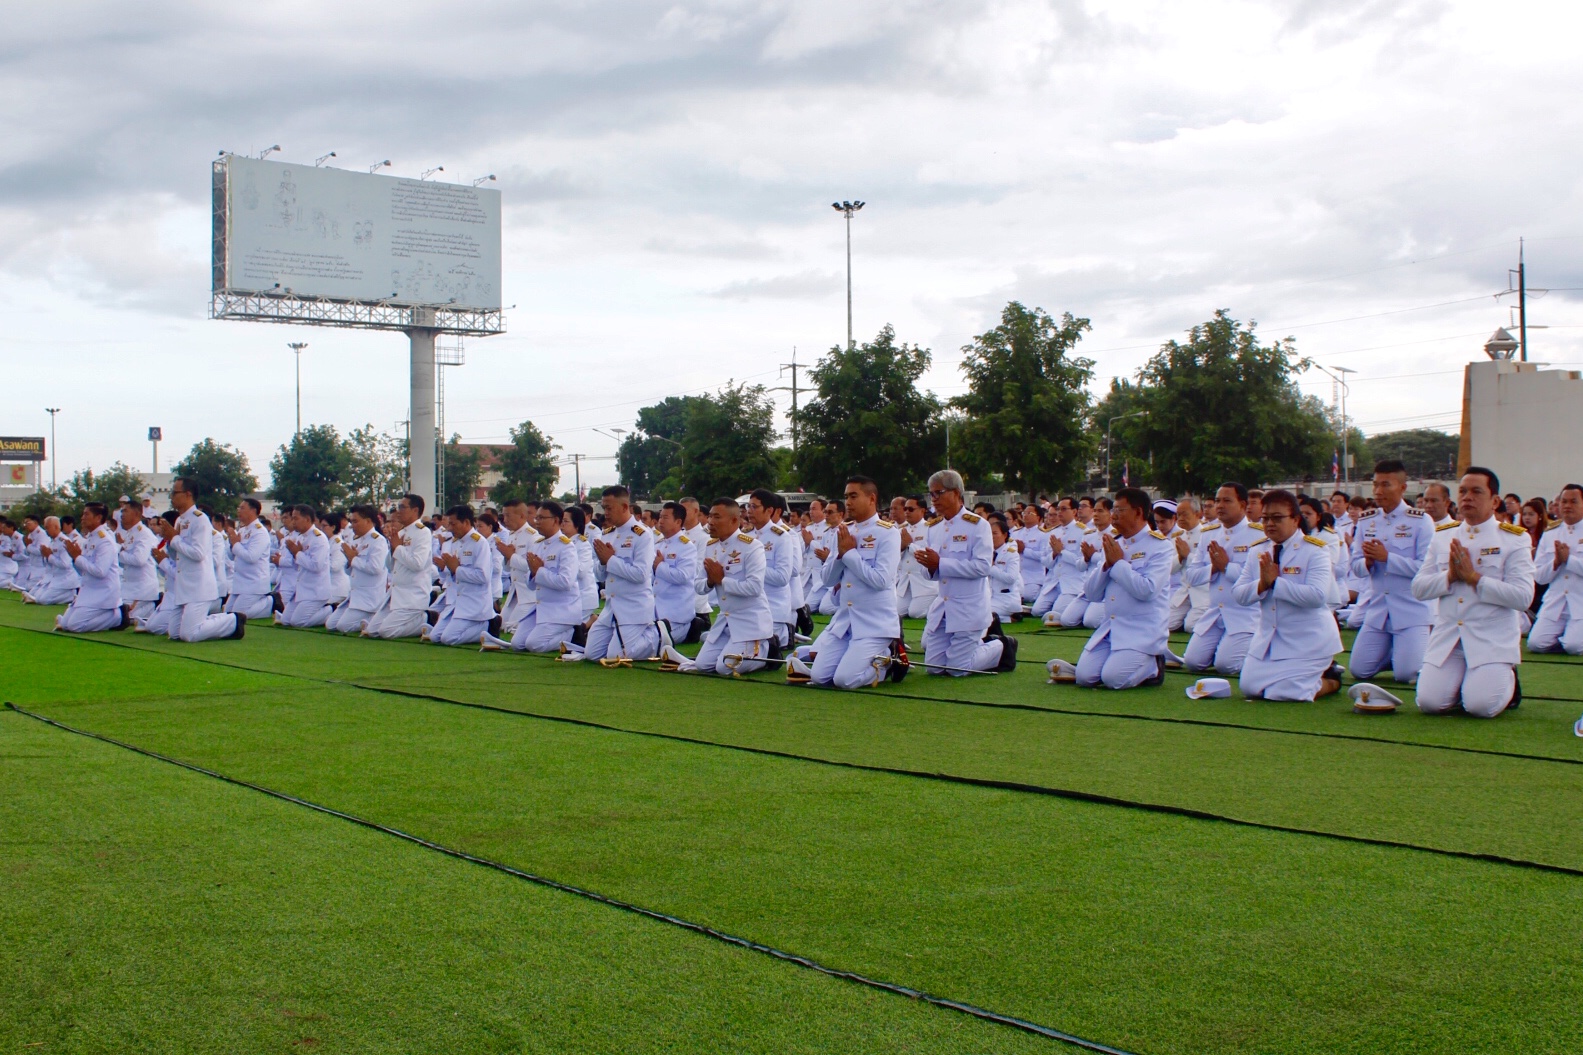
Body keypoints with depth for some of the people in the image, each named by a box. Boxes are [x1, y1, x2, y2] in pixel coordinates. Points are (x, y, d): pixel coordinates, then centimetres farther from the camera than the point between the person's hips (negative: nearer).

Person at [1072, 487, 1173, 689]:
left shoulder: (1159, 546, -7)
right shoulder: (1112, 544, 13)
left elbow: (1146, 590, -22)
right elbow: (1092, 594, 9)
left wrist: (1118, 562, -13)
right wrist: (1107, 564, -6)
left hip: (1143, 632, -6)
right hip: (1110, 628, 6)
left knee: (1113, 678, -22)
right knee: (1084, 676, -10)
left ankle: (1153, 666, 6)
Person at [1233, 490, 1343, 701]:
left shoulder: (1315, 550, -12)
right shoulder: (1258, 551, 6)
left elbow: (1317, 596, -26)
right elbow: (1239, 595, 1)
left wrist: (1274, 583, -25)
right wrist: (1262, 584, -19)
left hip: (1308, 640, -7)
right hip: (1268, 638, 7)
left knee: (1285, 693, -15)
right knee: (1249, 688, 3)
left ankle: (1330, 679, 16)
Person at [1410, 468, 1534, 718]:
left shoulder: (1514, 539, -1)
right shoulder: (1443, 536, 11)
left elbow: (1523, 596, -12)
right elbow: (1419, 588, 7)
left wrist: (1474, 577, -15)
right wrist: (1450, 576, -11)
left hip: (1493, 641, -3)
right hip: (1447, 638, 4)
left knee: (1481, 706, -20)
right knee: (1430, 703, -13)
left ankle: (1507, 682, 14)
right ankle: (1462, 683, 19)